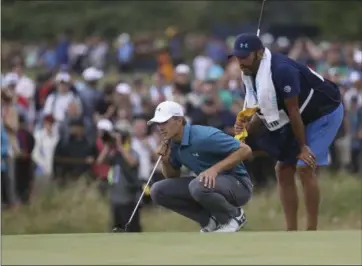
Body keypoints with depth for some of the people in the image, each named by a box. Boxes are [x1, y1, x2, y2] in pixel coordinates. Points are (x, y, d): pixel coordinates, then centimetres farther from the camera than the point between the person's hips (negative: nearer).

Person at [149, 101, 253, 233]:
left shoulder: (204, 136, -24)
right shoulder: (172, 144, 1)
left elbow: (245, 150, -24)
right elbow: (172, 177, 13)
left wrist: (215, 169, -32)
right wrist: (165, 161, -8)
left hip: (238, 184, -8)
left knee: (199, 186, -39)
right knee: (158, 191, -4)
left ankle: (234, 215, -8)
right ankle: (210, 220, 3)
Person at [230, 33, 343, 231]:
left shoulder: (281, 70, -32)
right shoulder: (250, 75, -5)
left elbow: (293, 111, -26)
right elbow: (263, 113, 2)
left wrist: (303, 147, -19)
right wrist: (246, 129, -18)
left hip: (325, 112, -9)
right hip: (303, 119, 9)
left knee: (304, 167, -18)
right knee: (283, 170, 4)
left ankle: (312, 234, -12)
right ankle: (291, 233, 9)